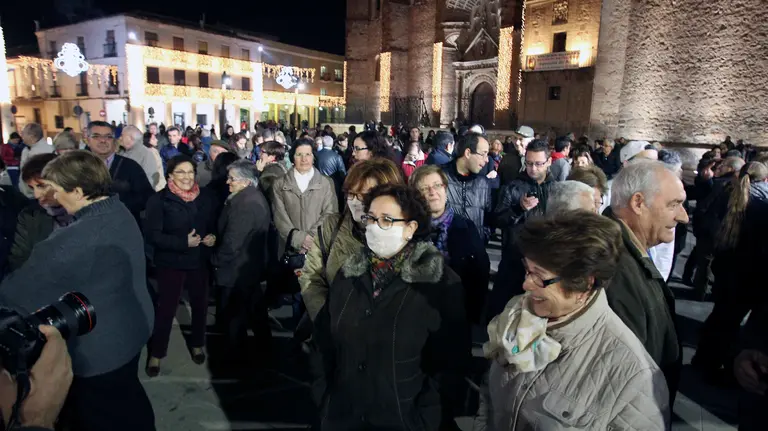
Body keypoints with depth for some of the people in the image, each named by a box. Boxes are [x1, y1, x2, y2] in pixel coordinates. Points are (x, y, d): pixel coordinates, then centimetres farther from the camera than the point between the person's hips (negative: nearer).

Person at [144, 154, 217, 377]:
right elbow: (151, 235, -18)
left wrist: (213, 237, -12)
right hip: (171, 262, -4)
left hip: (200, 260, 4)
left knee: (200, 305, 16)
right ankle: (155, 354, 25)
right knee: (166, 308, 5)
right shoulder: (159, 200, -13)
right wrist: (183, 242, -25)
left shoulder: (206, 196, 0)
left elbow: (215, 224, 9)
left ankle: (197, 345, 39)